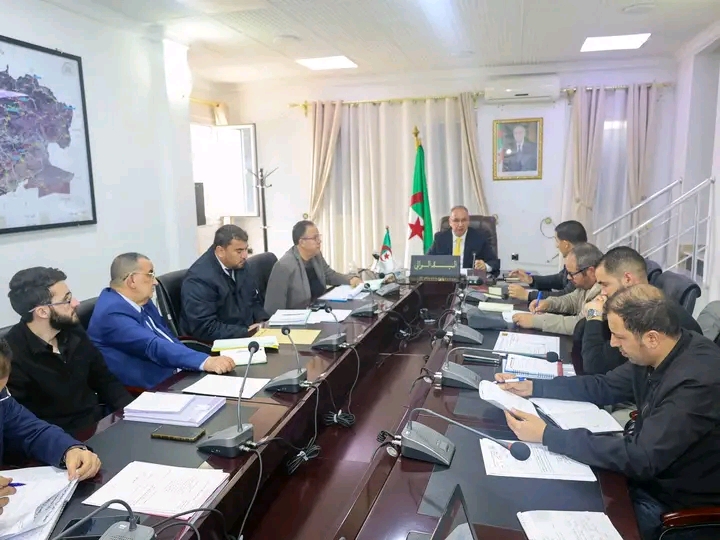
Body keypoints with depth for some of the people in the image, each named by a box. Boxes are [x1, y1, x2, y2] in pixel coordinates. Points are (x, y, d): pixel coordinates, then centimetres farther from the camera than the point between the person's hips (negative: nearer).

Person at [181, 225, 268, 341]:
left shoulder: (239, 265, 3)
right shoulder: (199, 278, -19)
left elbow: (254, 300, 14)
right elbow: (204, 328, -23)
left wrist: (262, 322, -5)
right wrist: (246, 332, -22)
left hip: (248, 333, 7)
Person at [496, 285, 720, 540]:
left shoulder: (697, 381, -33)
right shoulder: (654, 354, -6)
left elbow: (639, 458, -33)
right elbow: (604, 387, 7)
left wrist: (547, 435, -31)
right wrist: (532, 387, -2)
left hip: (672, 501, -7)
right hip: (649, 469, 7)